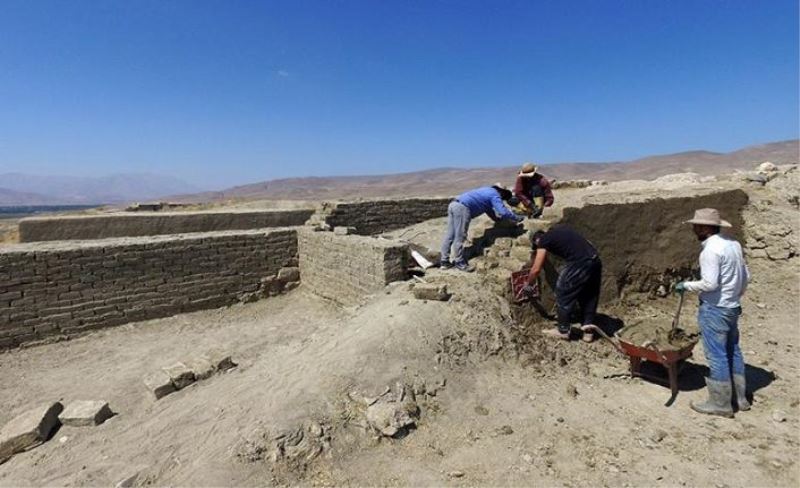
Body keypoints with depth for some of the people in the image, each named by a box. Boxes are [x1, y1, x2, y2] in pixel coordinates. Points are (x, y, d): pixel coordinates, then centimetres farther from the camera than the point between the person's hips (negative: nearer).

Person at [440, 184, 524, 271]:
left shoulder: (488, 191, 30)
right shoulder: (495, 195, 2)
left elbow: (489, 210, 43)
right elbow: (504, 212, -6)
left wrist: (498, 218, 45)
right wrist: (518, 218, 8)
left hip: (453, 204, 10)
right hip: (462, 208, -10)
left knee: (450, 235, 10)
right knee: (459, 237, -2)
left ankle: (444, 261, 13)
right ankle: (459, 263, 5)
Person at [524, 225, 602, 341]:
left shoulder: (543, 240, 7)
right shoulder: (561, 228, 27)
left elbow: (536, 269, 7)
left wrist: (529, 285, 22)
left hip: (579, 264, -7)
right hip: (595, 261, 8)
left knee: (564, 295, 10)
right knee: (590, 296, 20)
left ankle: (563, 331, 21)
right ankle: (588, 332, 27)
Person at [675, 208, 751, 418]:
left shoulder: (711, 250, -21)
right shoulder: (733, 243, 7)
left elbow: (709, 283, -25)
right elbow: (745, 276, 14)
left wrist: (686, 285, -10)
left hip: (714, 309, -9)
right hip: (732, 307, 9)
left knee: (717, 356, 1)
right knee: (733, 351, 19)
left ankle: (720, 404, 12)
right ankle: (741, 397, 32)